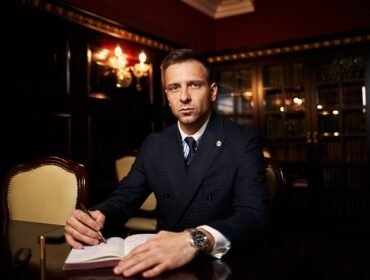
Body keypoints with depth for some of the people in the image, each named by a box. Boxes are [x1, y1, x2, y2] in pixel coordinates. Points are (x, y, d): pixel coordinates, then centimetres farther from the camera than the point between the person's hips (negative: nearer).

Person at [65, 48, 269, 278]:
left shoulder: (244, 141, -9)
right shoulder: (154, 145, 6)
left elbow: (254, 215, -20)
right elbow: (125, 197, 5)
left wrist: (197, 239, -38)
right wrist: (95, 216, -18)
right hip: (164, 261, 4)